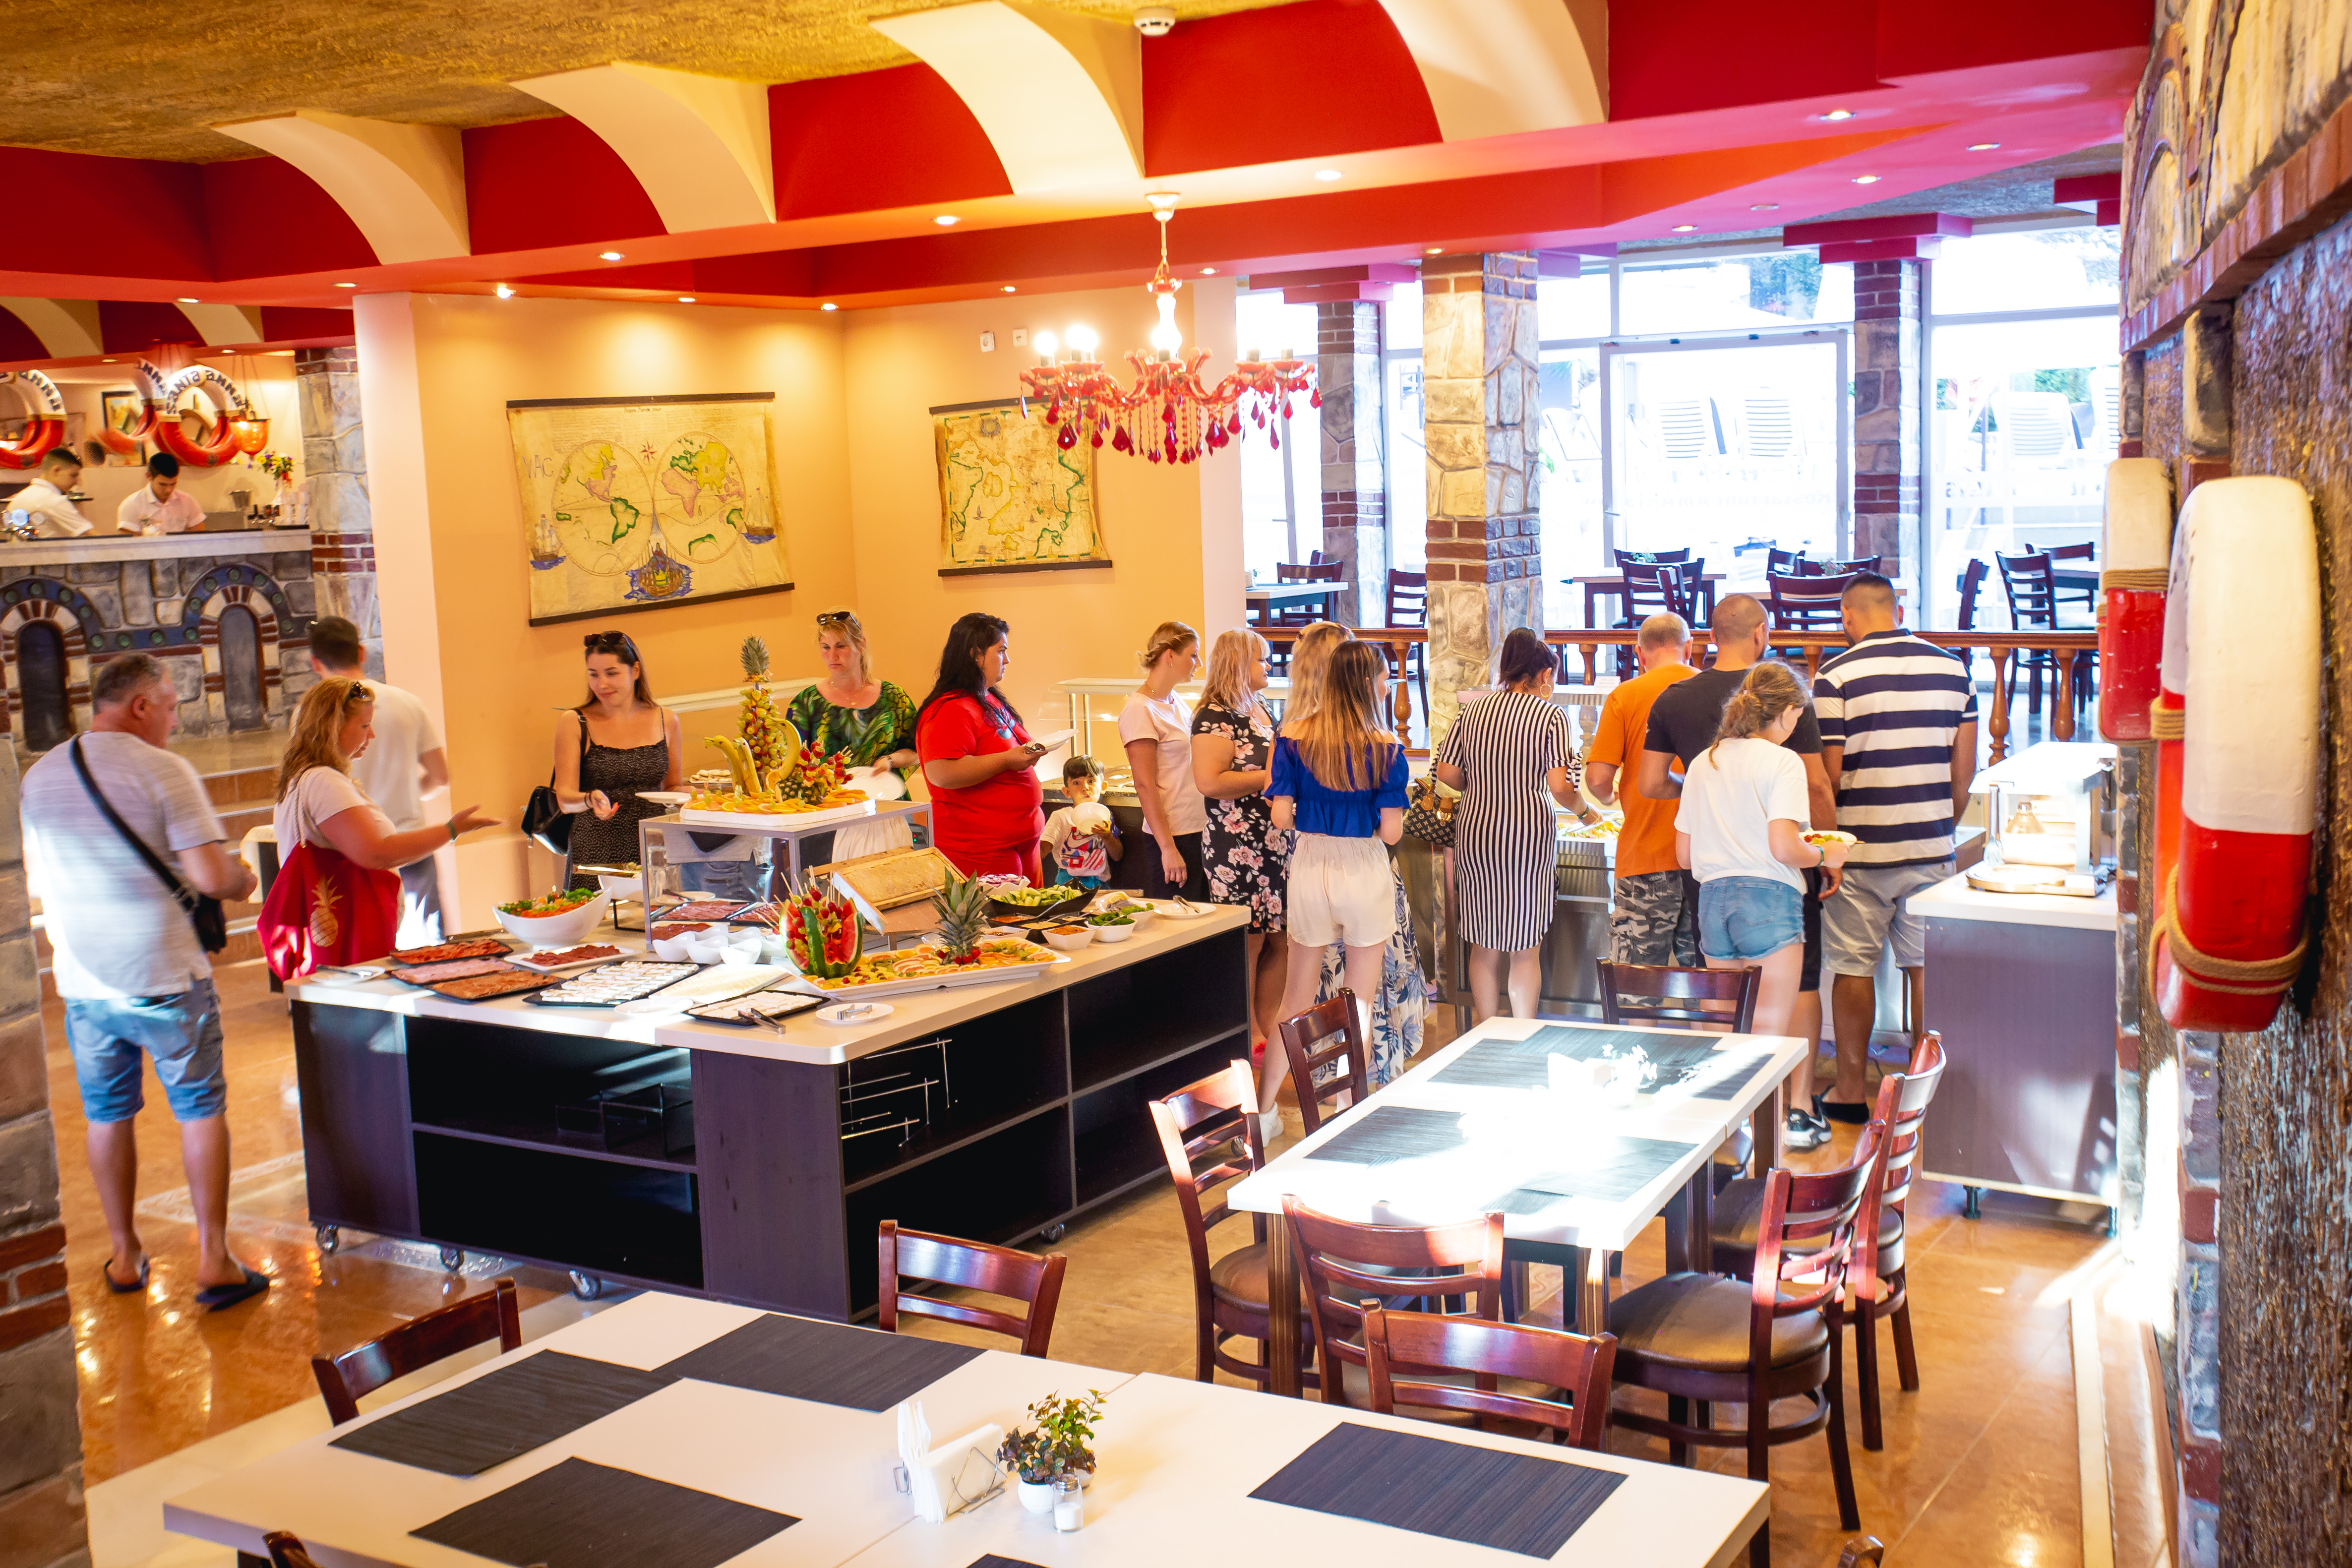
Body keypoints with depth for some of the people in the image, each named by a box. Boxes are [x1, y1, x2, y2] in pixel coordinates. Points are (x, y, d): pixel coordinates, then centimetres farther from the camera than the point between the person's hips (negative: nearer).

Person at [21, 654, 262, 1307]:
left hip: (83, 982, 5)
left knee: (108, 1118, 17)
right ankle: (214, 1261, 6)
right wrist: (243, 879, 2)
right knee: (201, 1111, 6)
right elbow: (210, 875, -19)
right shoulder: (164, 771, -13)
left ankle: (124, 1256, 26)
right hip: (165, 978, -5)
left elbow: (36, 876, 16)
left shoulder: (39, 776, 5)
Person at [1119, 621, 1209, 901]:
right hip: (1173, 836, -8)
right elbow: (1145, 786, -16)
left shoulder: (1176, 701, 13)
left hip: (1200, 829, 8)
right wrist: (1168, 848, -19)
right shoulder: (1139, 710, -12)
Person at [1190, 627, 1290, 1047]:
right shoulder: (1215, 716, -12)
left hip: (1276, 843, 9)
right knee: (1248, 943, -2)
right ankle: (1249, 1036, 8)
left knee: (1278, 940, 9)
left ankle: (1269, 1027, 18)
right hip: (1237, 848, -9)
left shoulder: (1261, 710, 17)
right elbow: (1210, 781, -23)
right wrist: (1268, 778, -18)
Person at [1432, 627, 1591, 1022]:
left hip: (1475, 833, 4)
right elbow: (1560, 787, -13)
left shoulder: (1471, 712, 5)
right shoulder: (1551, 715, -6)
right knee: (1526, 948, 7)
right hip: (1528, 834, -4)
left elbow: (1447, 773, 3)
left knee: (1484, 947, 13)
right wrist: (1583, 811, 7)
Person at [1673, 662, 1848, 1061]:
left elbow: (1684, 856, 14)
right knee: (1769, 1037, -3)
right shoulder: (1782, 761, -6)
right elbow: (1784, 849, -16)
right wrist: (1823, 855, 3)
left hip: (1712, 898, 6)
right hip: (1768, 898, -6)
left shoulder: (1702, 763, 12)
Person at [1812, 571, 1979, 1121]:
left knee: (1853, 969, 6)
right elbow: (1965, 767, 8)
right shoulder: (1953, 669, 4)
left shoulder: (1837, 675, -10)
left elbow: (1829, 775, -10)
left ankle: (1852, 1092, 13)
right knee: (1926, 966, 12)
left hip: (1861, 849, -4)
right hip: (1931, 848, 4)